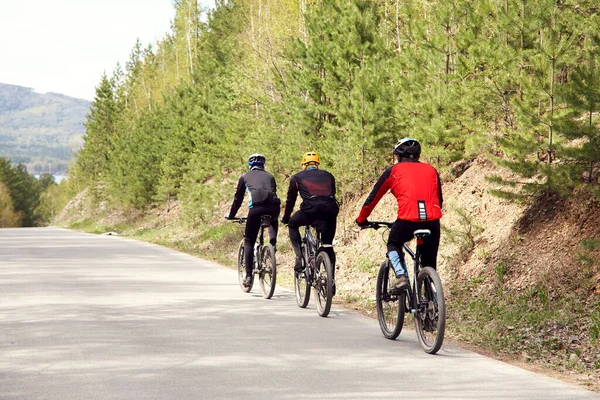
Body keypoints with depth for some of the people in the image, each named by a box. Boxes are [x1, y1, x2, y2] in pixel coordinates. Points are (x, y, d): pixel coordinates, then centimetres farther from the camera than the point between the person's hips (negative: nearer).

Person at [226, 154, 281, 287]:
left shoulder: (245, 177, 23)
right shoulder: (269, 176, 29)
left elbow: (238, 198, 26)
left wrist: (231, 215, 40)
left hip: (256, 207, -3)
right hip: (274, 207, 3)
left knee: (249, 241, 9)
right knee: (273, 222, 40)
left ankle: (248, 275, -1)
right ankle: (273, 240, 14)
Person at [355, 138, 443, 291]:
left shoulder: (394, 171, 16)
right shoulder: (431, 170, 23)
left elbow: (373, 197, 21)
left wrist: (361, 219, 34)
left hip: (407, 219, -2)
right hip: (432, 221, 2)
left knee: (393, 245, 27)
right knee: (429, 264, 17)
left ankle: (401, 276, 4)